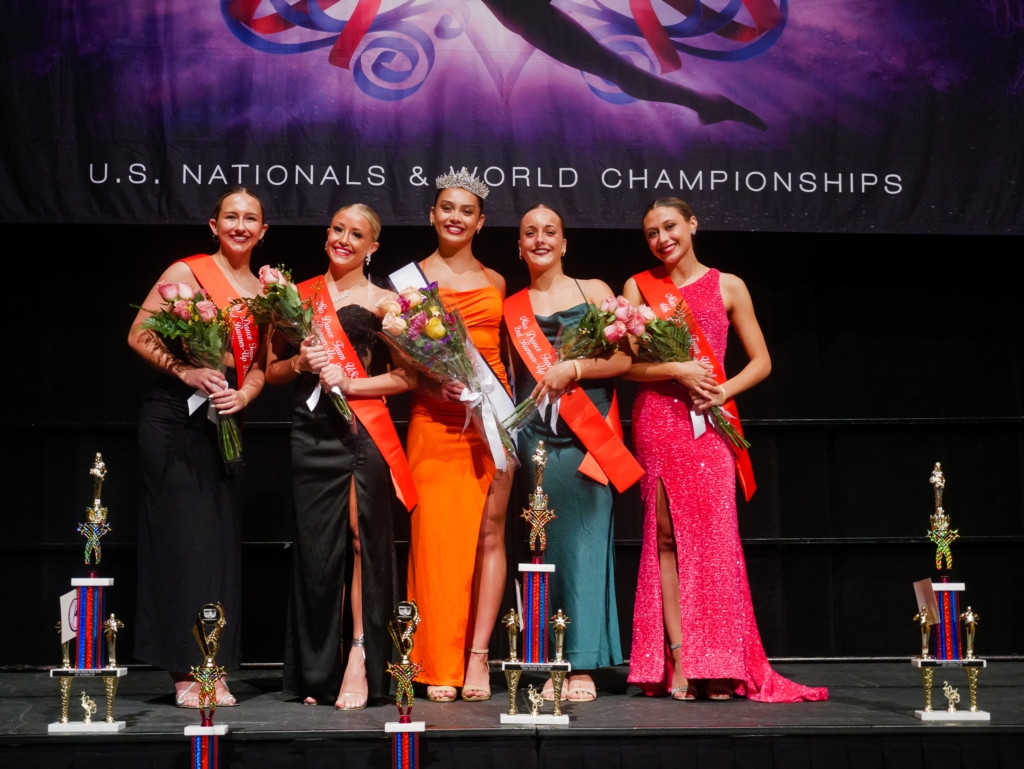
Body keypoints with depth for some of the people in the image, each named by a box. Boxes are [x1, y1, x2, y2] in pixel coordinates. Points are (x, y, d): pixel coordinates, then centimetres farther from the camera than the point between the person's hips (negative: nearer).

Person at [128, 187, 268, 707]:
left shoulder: (263, 291, 13)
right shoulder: (187, 272, -4)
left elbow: (259, 364, 14)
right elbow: (139, 336, -7)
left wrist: (242, 394, -7)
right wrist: (187, 372, -20)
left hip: (224, 422, 6)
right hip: (175, 416, -5)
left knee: (222, 541, 4)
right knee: (185, 537, -6)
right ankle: (187, 671, -1)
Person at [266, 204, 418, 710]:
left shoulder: (382, 302, 8)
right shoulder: (300, 295, 16)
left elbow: (407, 376, 0)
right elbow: (271, 370, 17)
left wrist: (351, 383, -11)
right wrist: (300, 362, -3)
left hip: (364, 430, -2)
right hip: (311, 432, 2)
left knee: (361, 537, -11)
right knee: (315, 547, 1)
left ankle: (359, 662, -7)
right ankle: (319, 672, 10)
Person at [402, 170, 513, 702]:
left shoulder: (495, 282, 16)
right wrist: (434, 387, -14)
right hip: (434, 417, -2)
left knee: (490, 533, -3)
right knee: (437, 534, -5)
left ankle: (477, 655, 1)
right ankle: (440, 666, 1)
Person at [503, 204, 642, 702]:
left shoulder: (594, 291, 9)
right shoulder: (511, 308, 15)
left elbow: (624, 358, 1)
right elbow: (510, 378, 17)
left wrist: (572, 369, -11)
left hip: (587, 436, -2)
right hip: (534, 437, 2)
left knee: (583, 546, -5)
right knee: (545, 549, 1)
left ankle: (582, 666, -1)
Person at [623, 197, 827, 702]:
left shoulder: (727, 287, 10)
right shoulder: (639, 287, 9)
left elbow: (761, 361, 9)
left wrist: (724, 390, -8)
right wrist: (676, 371, -13)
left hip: (711, 423, 0)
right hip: (658, 419, 0)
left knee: (714, 535, -6)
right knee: (667, 536, -3)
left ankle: (719, 664, -3)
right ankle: (678, 660, -3)